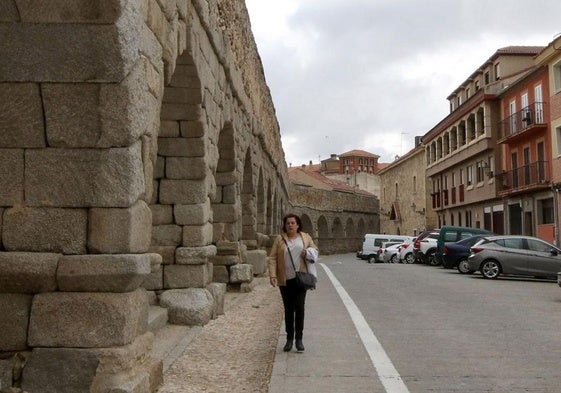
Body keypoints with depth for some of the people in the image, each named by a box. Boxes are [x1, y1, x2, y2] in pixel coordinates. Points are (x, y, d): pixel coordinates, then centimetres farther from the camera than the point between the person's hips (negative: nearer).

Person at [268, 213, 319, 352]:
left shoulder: (305, 237, 8)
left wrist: (308, 252, -8)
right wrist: (272, 275, -11)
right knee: (288, 309, 8)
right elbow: (272, 258, 1)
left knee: (299, 307, -7)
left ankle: (299, 339, 2)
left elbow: (315, 250, 16)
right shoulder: (280, 239, 4)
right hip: (285, 280, 1)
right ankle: (289, 339, 19)